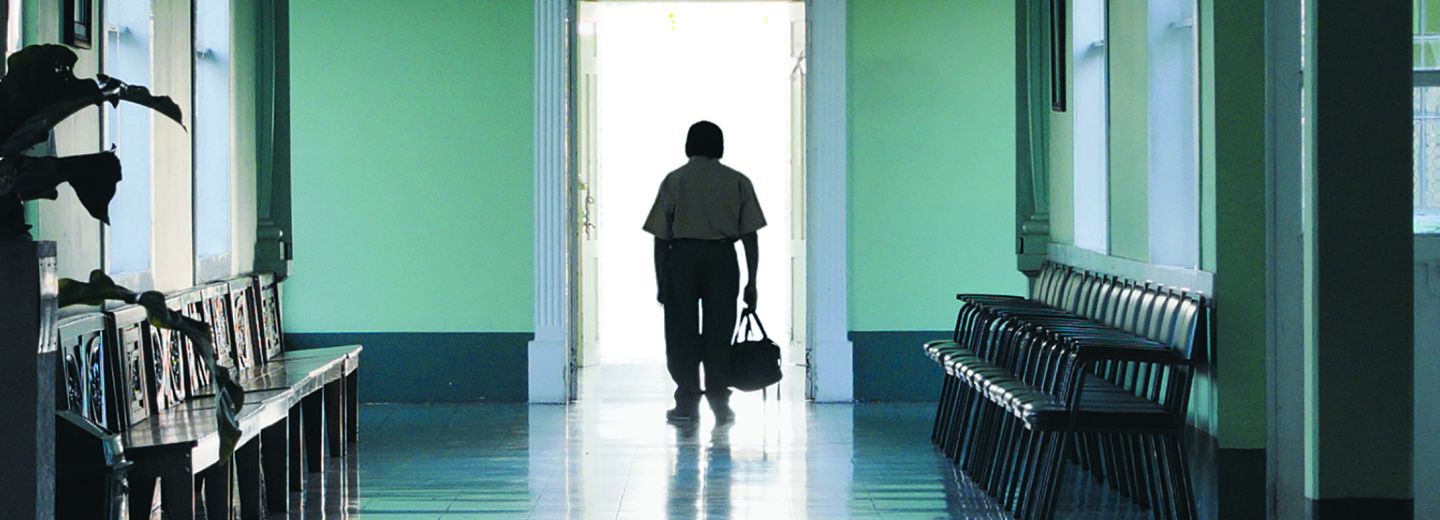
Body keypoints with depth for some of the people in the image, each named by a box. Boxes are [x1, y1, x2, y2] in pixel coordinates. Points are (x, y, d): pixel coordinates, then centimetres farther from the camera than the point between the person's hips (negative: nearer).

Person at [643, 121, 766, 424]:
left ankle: (687, 402, 3)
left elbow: (660, 236, 2)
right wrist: (751, 282, 7)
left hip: (682, 256, -1)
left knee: (682, 333, 4)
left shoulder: (674, 180, 5)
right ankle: (719, 402, 4)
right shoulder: (738, 182, 8)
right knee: (718, 332, 5)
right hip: (723, 258, 1)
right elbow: (749, 235, 3)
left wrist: (660, 281, 7)